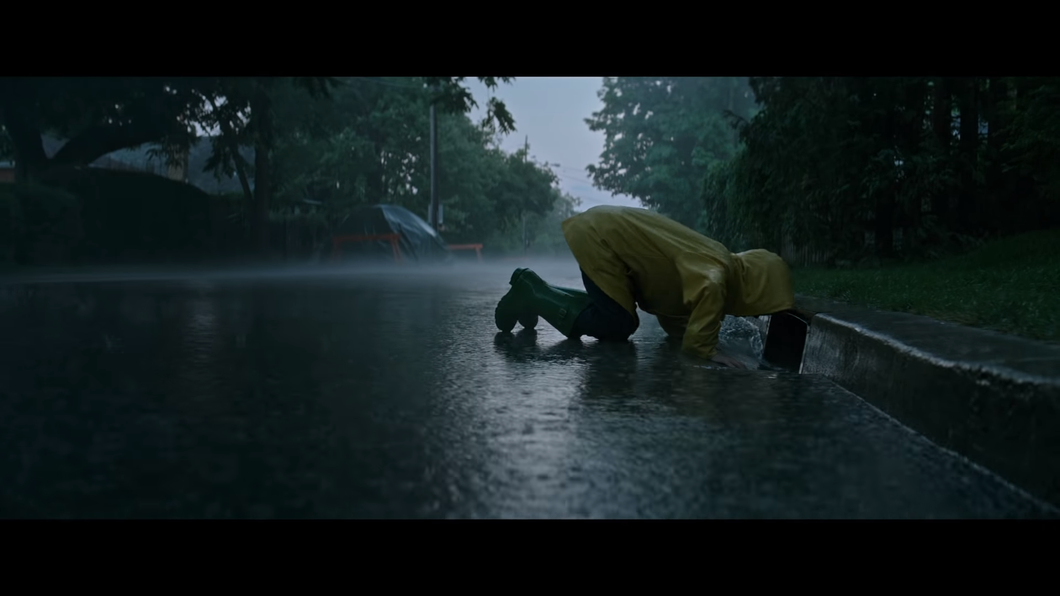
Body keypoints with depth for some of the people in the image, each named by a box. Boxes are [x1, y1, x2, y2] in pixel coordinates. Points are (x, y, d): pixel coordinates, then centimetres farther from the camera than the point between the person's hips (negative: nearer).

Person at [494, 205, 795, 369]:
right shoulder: (719, 269, -20)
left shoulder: (716, 265, 8)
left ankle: (534, 287, 24)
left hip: (604, 229, 10)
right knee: (616, 327, -8)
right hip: (598, 235, -10)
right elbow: (708, 290, -46)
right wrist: (705, 348, -38)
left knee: (612, 311, 20)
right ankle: (530, 294, 0)